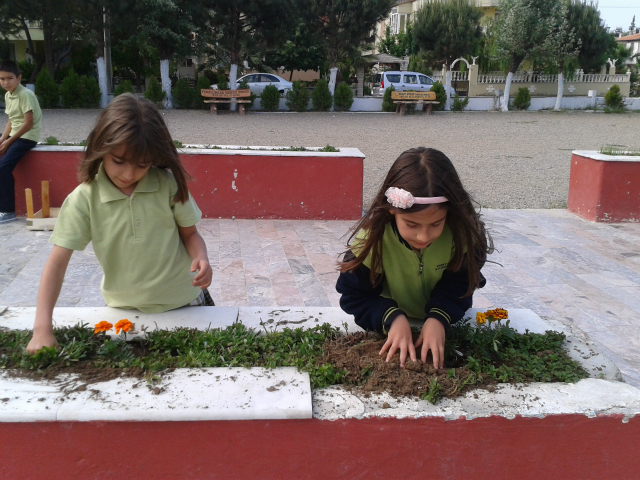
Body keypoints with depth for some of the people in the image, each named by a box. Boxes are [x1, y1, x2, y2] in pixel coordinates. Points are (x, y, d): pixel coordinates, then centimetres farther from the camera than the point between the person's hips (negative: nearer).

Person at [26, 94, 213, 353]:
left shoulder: (169, 184, -13)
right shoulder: (84, 198, -14)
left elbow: (189, 234, 0)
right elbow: (58, 261, -17)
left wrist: (201, 258, -24)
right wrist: (42, 329, -25)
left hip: (183, 302, 0)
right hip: (125, 311, 0)